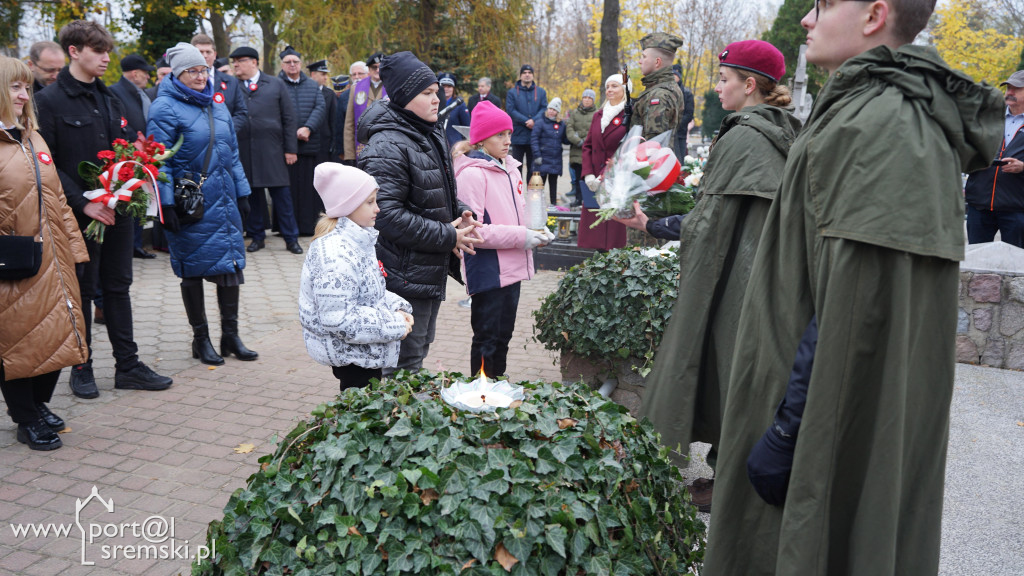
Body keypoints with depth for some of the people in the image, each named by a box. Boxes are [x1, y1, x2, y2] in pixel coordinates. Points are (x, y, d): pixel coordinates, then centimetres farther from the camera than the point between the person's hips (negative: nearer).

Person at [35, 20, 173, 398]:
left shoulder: (109, 98, 12)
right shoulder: (50, 101, -8)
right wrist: (83, 202, -18)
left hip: (117, 210, 6)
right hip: (79, 213, -6)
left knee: (118, 286, 11)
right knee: (82, 291, 6)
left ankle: (128, 366, 18)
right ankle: (81, 368, 20)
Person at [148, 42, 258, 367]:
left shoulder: (217, 104, 12)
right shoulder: (166, 107, -7)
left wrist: (242, 191, 14)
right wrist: (166, 204, -17)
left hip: (224, 198, 6)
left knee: (231, 262, 5)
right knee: (193, 269, 4)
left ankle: (230, 334, 17)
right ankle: (201, 338, 17)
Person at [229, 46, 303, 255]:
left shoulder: (275, 84, 9)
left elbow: (289, 118, 6)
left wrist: (290, 149, 0)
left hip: (271, 149, -1)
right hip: (243, 150, 1)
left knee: (281, 193, -1)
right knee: (251, 194, 7)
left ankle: (291, 238, 7)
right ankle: (257, 236, 18)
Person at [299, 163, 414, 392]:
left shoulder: (357, 240, 8)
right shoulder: (336, 256, -25)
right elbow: (338, 318, -29)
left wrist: (397, 308, 0)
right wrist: (394, 326, -22)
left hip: (365, 353, 10)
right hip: (350, 354, -10)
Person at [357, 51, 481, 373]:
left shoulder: (432, 137, 13)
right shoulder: (387, 147, -19)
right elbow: (387, 215, -25)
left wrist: (460, 212, 3)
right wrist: (448, 236, -20)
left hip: (432, 269, 10)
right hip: (405, 276, -10)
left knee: (420, 349, 22)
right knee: (404, 362, -1)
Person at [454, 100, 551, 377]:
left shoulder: (511, 170, 12)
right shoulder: (471, 174, -14)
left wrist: (536, 233, 3)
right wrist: (520, 237, -18)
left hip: (512, 268, 8)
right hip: (487, 271, -8)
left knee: (503, 336, 18)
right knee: (487, 339, 1)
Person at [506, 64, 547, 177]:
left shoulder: (540, 92, 11)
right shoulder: (512, 92, 4)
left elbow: (544, 109, 2)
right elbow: (510, 110, -6)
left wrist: (534, 120, -16)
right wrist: (526, 122, -15)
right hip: (518, 135, -2)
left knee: (533, 166, 7)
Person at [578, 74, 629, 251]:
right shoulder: (598, 115, 16)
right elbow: (588, 145, 15)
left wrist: (605, 176, -15)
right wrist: (588, 174, -1)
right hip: (594, 182, 6)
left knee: (613, 227, -6)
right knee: (592, 228, 3)